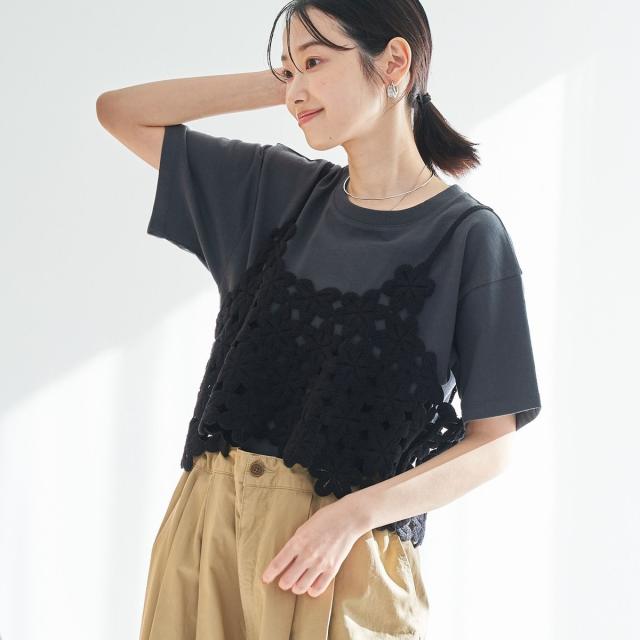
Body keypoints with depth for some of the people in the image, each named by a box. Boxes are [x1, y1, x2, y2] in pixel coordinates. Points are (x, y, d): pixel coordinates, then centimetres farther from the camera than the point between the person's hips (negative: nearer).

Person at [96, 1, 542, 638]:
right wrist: (275, 83, 7)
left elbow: (492, 442, -6)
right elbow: (119, 111, 16)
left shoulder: (468, 234, -5)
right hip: (204, 529, 5)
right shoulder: (281, 190, 10)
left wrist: (352, 514, -19)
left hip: (344, 556, -4)